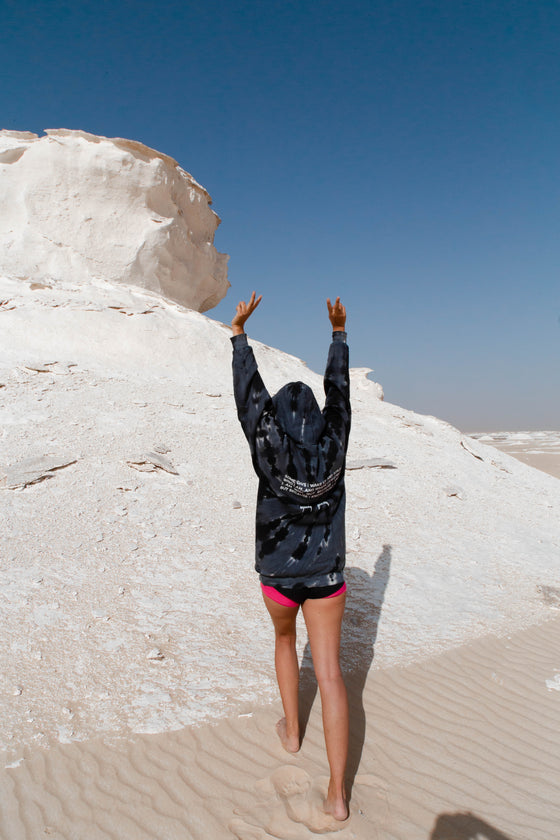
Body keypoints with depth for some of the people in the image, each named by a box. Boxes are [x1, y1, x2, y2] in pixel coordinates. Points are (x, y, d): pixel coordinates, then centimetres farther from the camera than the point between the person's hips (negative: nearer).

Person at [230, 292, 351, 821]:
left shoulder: (269, 446, -14)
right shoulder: (333, 442, -9)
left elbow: (248, 389, -7)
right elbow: (338, 388, 3)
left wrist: (239, 331, 2)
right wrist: (338, 332, 14)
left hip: (278, 576, -1)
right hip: (326, 576, 1)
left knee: (284, 641, 30)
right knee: (329, 672, 4)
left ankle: (291, 731, 42)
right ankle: (338, 792, 7)